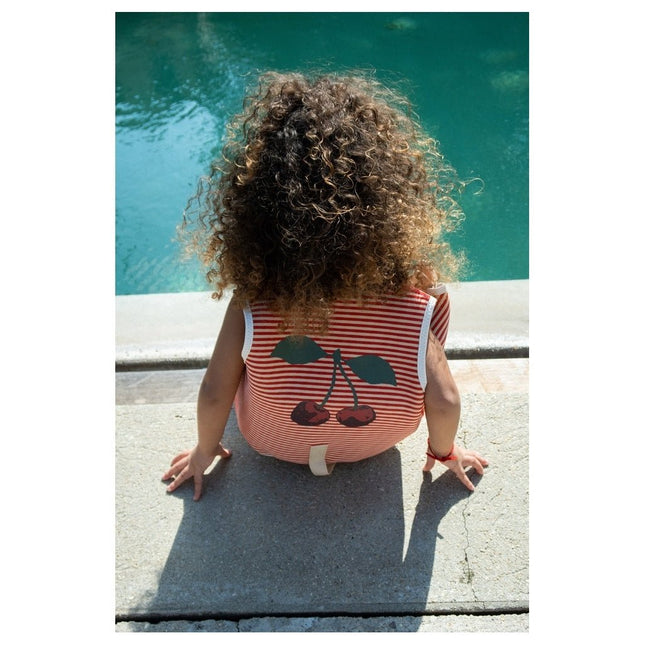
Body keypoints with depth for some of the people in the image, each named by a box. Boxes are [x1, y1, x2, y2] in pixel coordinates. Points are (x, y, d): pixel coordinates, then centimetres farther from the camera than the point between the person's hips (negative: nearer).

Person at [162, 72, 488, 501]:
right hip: (378, 441, 0)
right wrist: (444, 450, 3)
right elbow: (444, 403, -22)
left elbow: (214, 395, -19)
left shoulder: (252, 306, -31)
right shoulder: (414, 305, -31)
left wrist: (204, 452, 4)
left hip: (273, 444, 1)